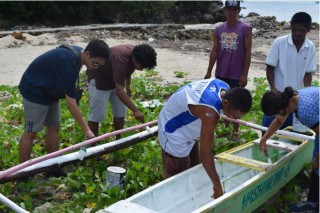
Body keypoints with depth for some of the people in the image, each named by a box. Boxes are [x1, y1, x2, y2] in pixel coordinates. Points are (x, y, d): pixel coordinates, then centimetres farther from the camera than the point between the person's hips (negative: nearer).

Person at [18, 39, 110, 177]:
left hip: (49, 90, 9)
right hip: (35, 91, -9)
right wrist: (87, 130, -32)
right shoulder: (68, 62, -34)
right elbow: (71, 102, -34)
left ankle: (53, 169, 16)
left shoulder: (77, 52, -5)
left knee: (53, 127, 9)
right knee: (31, 132, -7)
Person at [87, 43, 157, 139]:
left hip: (115, 79, 8)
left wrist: (128, 87, 22)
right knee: (97, 115, -9)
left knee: (120, 113, 6)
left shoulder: (135, 54, -13)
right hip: (98, 78, -8)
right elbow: (119, 91, -45)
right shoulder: (121, 59, -39)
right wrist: (135, 110, -48)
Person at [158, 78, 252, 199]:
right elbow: (205, 153, -37)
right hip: (174, 134, -9)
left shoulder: (224, 88, -14)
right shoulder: (210, 113, -40)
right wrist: (217, 186, -31)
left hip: (187, 129, 9)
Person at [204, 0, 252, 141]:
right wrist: (209, 71, 4)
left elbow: (248, 52, -8)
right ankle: (226, 127, 29)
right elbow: (214, 51, 8)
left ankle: (235, 132, 14)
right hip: (221, 73, 4)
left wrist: (245, 74, -12)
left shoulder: (245, 29, -7)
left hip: (237, 74, -4)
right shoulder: (219, 29, 5)